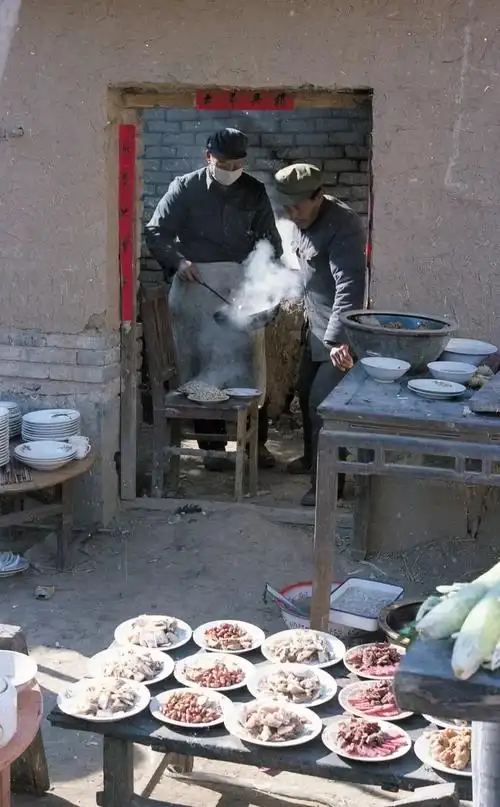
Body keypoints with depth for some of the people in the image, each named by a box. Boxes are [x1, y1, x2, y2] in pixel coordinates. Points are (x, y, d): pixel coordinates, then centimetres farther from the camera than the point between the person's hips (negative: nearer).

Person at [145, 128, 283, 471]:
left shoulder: (255, 192, 8)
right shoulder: (185, 188, 0)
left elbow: (270, 241, 11)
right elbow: (156, 232, 0)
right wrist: (177, 261, -18)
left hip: (242, 288, 2)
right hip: (197, 287, -2)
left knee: (250, 365, 2)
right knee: (202, 367, 1)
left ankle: (258, 442, 13)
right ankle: (212, 446, 10)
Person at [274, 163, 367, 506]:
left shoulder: (343, 225, -24)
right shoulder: (309, 221, 7)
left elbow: (349, 287, -33)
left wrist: (337, 338, -41)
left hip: (337, 335, -10)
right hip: (317, 328, 10)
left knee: (322, 403, -8)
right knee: (306, 392, 20)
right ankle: (313, 458, 40)